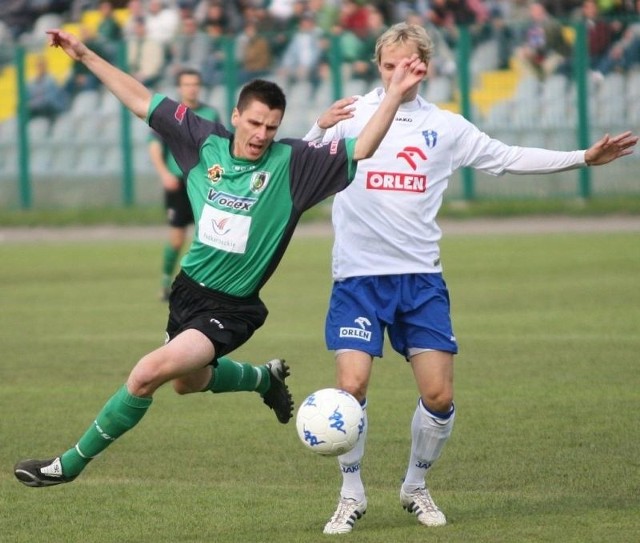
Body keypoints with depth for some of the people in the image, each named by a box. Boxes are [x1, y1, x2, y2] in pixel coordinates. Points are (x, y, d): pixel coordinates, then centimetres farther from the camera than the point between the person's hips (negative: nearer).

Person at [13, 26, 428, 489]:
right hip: (189, 289, 6)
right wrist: (85, 56, 3)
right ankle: (265, 378, 56)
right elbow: (143, 102, 3)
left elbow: (359, 151, -18)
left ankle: (71, 463, -8)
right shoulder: (207, 142, -4)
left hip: (232, 308, -6)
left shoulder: (292, 164, -14)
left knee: (149, 373, -22)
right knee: (188, 380, 28)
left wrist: (394, 95, -30)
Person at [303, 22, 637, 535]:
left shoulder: (445, 127, 8)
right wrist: (319, 131, -27)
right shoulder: (352, 116, -1)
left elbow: (509, 158, 18)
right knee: (351, 387, -14)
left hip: (422, 279, 3)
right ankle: (352, 496, 5)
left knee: (439, 396, -2)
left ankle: (416, 487, 22)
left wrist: (584, 158, 15)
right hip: (358, 277, -3)